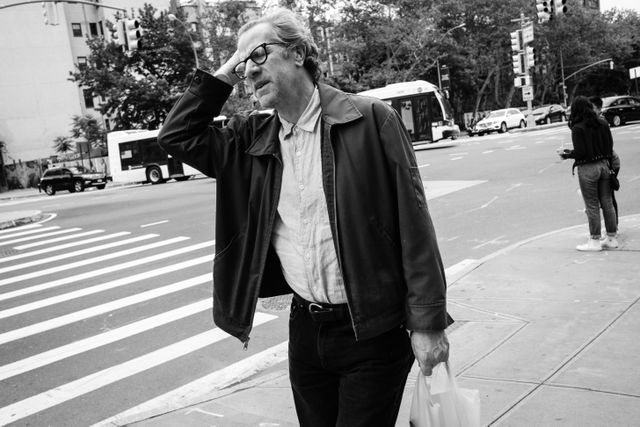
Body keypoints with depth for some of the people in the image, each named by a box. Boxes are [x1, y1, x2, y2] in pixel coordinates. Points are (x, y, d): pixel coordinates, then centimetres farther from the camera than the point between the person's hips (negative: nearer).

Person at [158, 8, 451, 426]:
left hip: (373, 333, -5)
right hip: (305, 328, 5)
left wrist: (428, 322, -11)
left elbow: (413, 225, -11)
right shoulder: (253, 139, 4)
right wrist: (223, 77, 0)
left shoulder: (371, 120, -10)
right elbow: (177, 136, 9)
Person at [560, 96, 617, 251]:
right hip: (603, 164, 6)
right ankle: (611, 238, 20)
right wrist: (607, 161, 19)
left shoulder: (578, 128, -14)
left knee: (592, 206, 1)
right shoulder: (602, 124, 5)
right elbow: (610, 145, 8)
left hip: (587, 168, -6)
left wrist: (567, 154, 0)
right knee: (607, 203, 12)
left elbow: (580, 152, -18)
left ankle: (595, 241, 8)